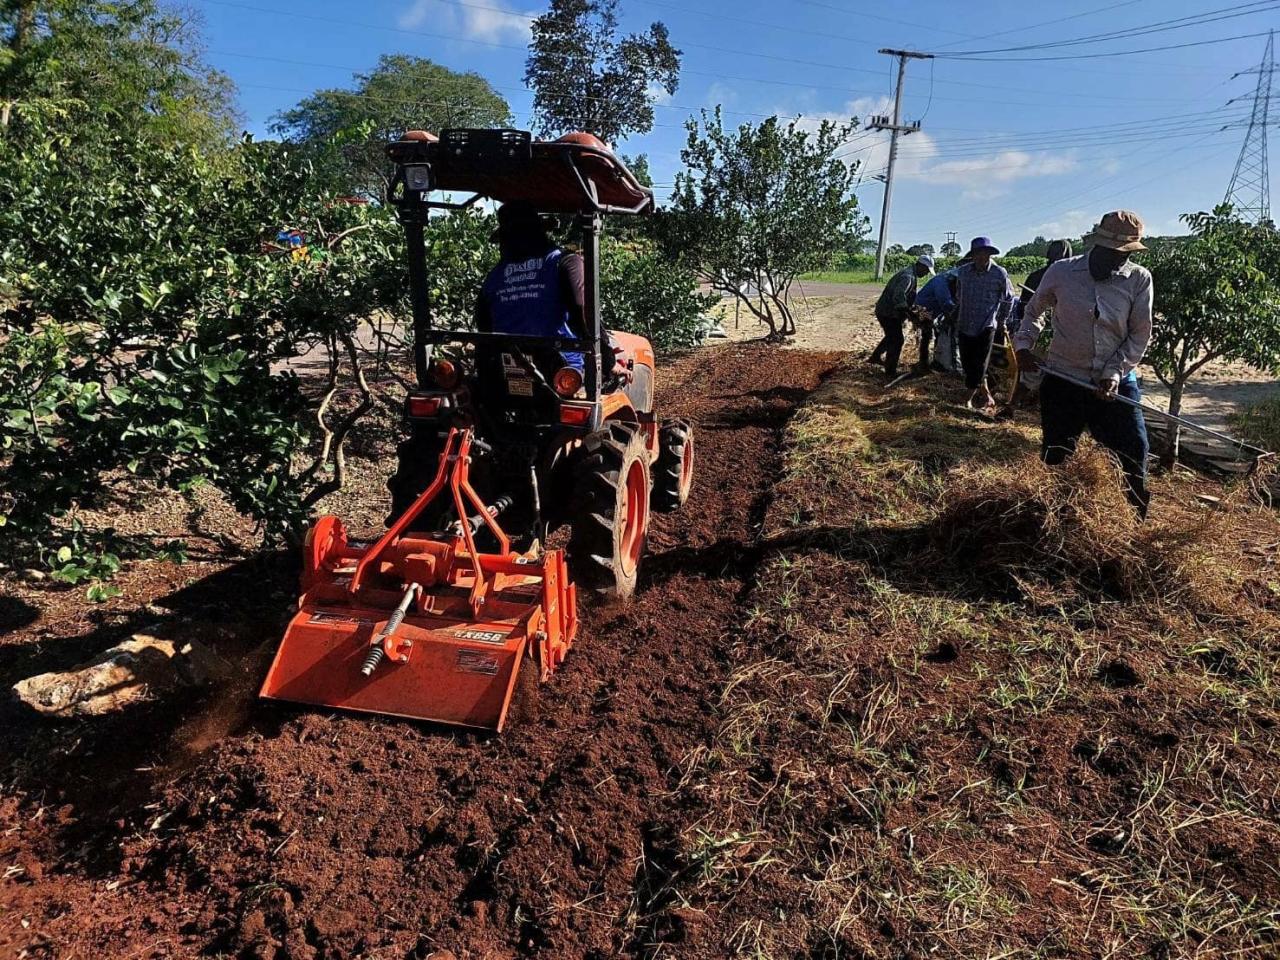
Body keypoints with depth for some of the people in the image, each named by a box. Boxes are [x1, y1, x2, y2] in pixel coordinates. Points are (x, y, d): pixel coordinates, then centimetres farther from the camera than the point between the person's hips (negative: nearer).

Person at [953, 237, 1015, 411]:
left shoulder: (999, 273, -7)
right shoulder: (963, 272, 0)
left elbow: (1008, 299, 8)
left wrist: (1001, 320, 13)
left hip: (986, 326, -4)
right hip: (965, 326, 4)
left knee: (978, 365, -5)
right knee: (967, 364, 7)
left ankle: (970, 398, 5)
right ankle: (987, 396, 23)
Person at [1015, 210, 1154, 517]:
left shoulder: (1139, 279, -4)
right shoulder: (1061, 272, -5)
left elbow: (1140, 336, -3)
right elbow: (1033, 311, 13)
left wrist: (1113, 373, -15)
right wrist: (1023, 344, -2)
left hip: (1117, 384, 0)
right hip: (1063, 381, 0)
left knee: (1135, 452, 1)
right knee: (1055, 458, 7)